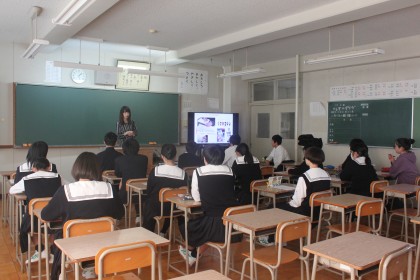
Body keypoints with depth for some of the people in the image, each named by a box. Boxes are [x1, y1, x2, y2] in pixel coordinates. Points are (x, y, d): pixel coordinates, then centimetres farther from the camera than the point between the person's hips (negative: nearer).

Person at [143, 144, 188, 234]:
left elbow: (148, 191, -5)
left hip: (156, 208, -2)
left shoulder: (155, 170, -16)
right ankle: (163, 232, 42)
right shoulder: (183, 173, -13)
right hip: (174, 209, 2)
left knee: (148, 201, 30)